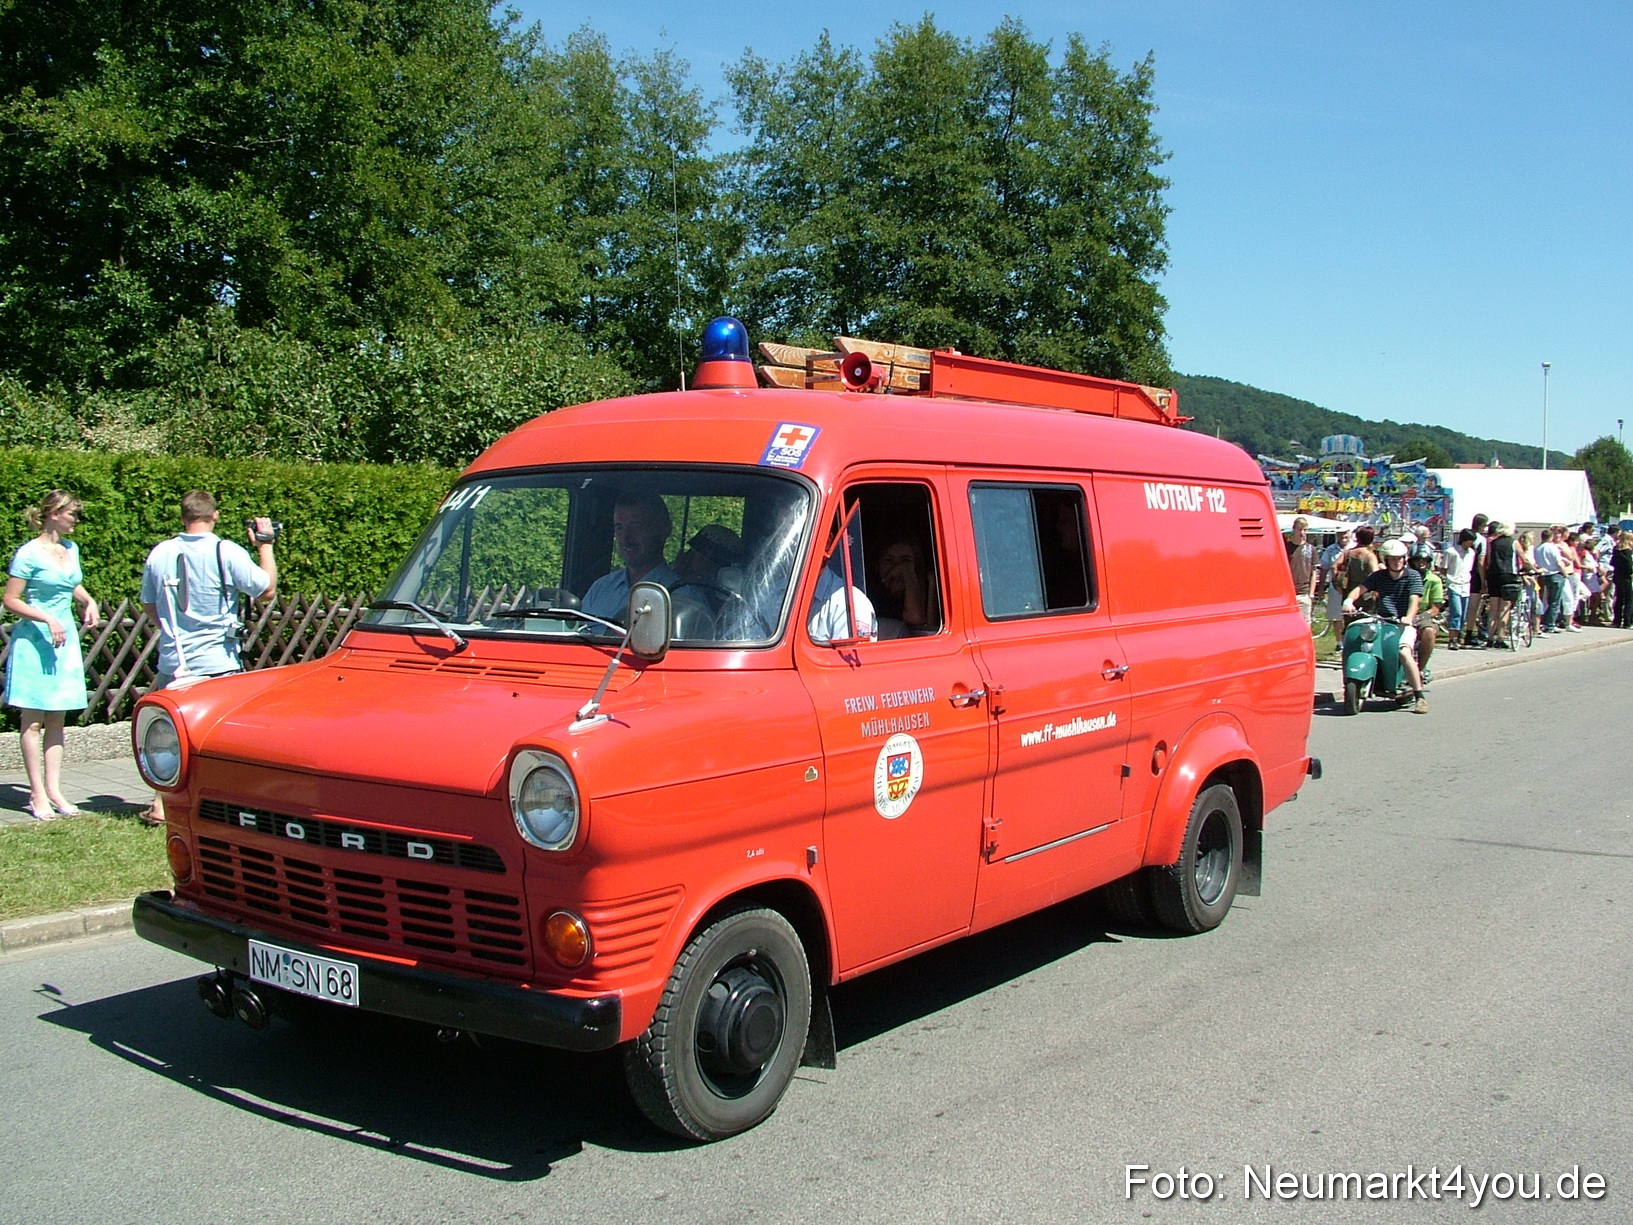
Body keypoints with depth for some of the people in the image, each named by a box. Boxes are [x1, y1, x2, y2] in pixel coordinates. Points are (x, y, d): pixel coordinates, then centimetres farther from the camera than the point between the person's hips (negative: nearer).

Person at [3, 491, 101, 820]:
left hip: (65, 640, 7)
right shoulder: (29, 554, -11)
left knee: (57, 719, 8)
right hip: (34, 641, -7)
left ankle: (53, 789, 13)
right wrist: (47, 619, -20)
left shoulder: (71, 550, 11)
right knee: (32, 720, -2)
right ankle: (38, 794, 1)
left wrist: (88, 601, 11)